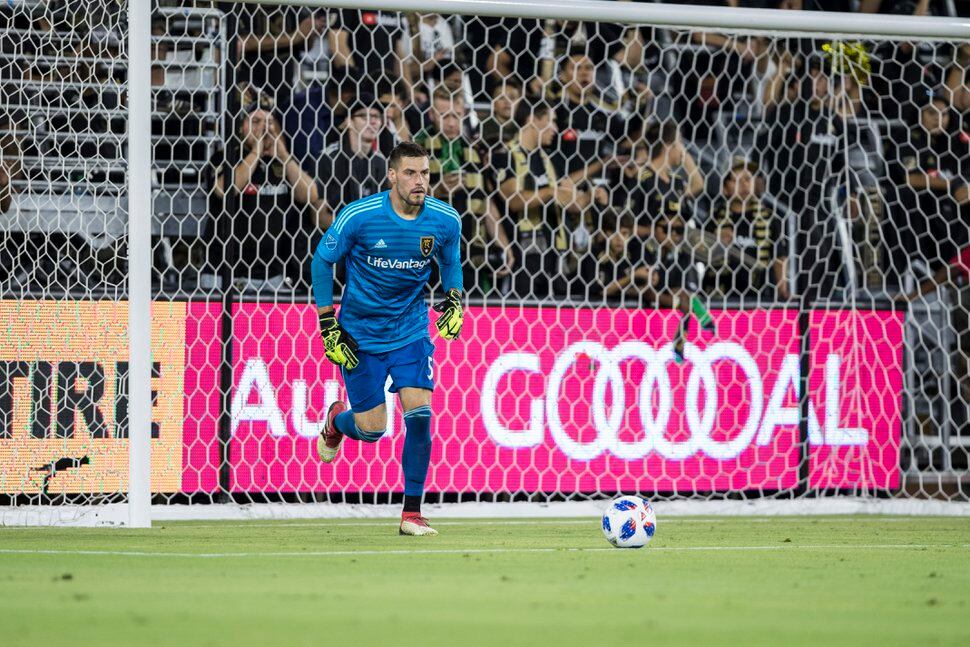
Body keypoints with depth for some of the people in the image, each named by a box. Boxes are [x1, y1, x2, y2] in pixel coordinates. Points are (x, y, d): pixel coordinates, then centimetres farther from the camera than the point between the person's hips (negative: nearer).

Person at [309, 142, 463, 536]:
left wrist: (454, 301, -8)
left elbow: (450, 262, 12)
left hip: (411, 330, 2)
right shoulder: (358, 217, -19)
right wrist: (328, 327, -7)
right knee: (371, 429, -1)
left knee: (419, 414, -14)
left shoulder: (445, 220, -10)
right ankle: (336, 421, 38)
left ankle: (412, 513, -2)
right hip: (360, 333, -2)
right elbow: (322, 262, -5)